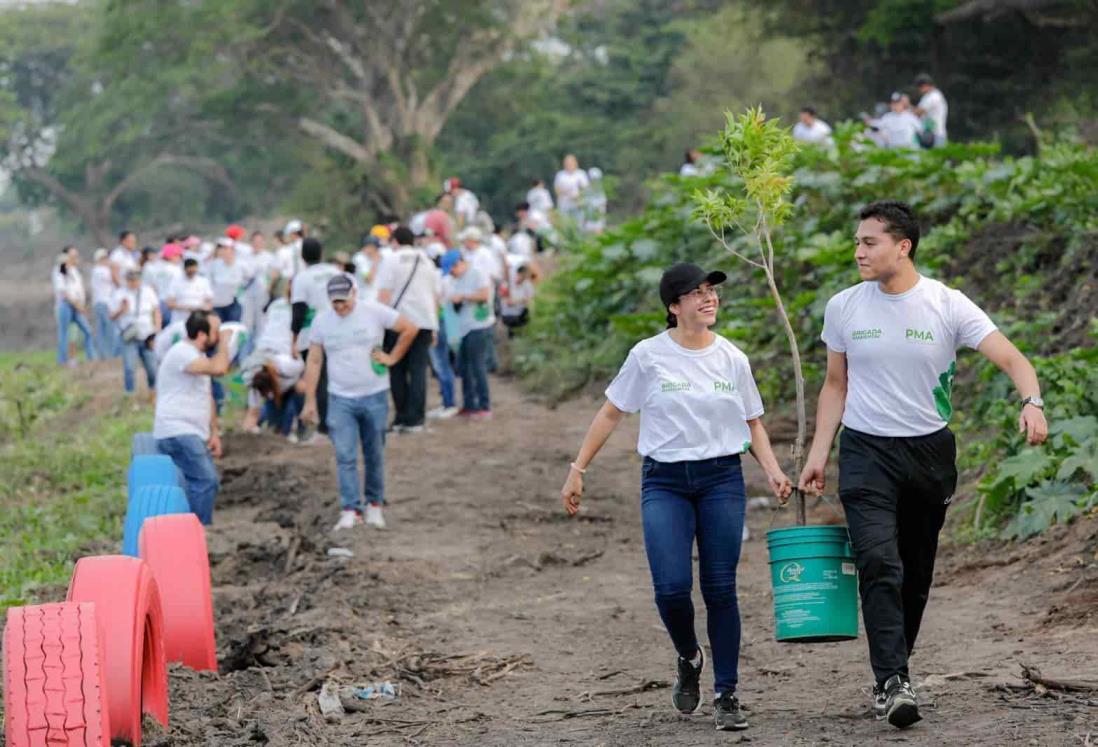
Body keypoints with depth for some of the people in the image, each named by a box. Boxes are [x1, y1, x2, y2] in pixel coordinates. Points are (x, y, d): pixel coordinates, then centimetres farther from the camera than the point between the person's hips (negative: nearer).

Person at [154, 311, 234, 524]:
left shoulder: (198, 356, 18)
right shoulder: (181, 353, -16)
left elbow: (207, 398, 22)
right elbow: (219, 368, -30)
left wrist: (214, 433, 14)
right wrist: (224, 343, -12)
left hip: (194, 435, 10)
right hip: (177, 433, -10)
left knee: (207, 483, 7)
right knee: (205, 481, -19)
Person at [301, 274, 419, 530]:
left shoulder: (374, 312, -5)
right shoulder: (322, 321, 1)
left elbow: (409, 329, 2)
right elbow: (313, 362, 4)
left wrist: (392, 357, -1)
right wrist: (310, 401, 1)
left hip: (375, 396, -1)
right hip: (340, 399, 1)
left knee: (374, 456, 8)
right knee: (345, 456, -9)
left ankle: (374, 505, 22)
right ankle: (350, 511, -9)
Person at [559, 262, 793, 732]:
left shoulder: (733, 360, 5)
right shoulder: (648, 356, -3)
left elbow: (752, 424, 15)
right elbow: (610, 414, 4)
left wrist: (773, 471, -1)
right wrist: (577, 471, 2)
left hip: (722, 480, 2)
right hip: (664, 482, -2)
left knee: (720, 590, -2)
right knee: (672, 588, -14)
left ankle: (726, 694, 8)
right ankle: (688, 659, 17)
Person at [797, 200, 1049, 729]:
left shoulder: (948, 307, -6)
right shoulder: (843, 308, 1)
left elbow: (1010, 358, -14)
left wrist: (1031, 401, -34)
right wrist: (818, 453, 4)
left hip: (929, 450, 1)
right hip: (866, 452, -1)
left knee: (917, 573, 10)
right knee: (880, 564, -17)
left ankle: (893, 671, 26)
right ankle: (891, 683, -22)